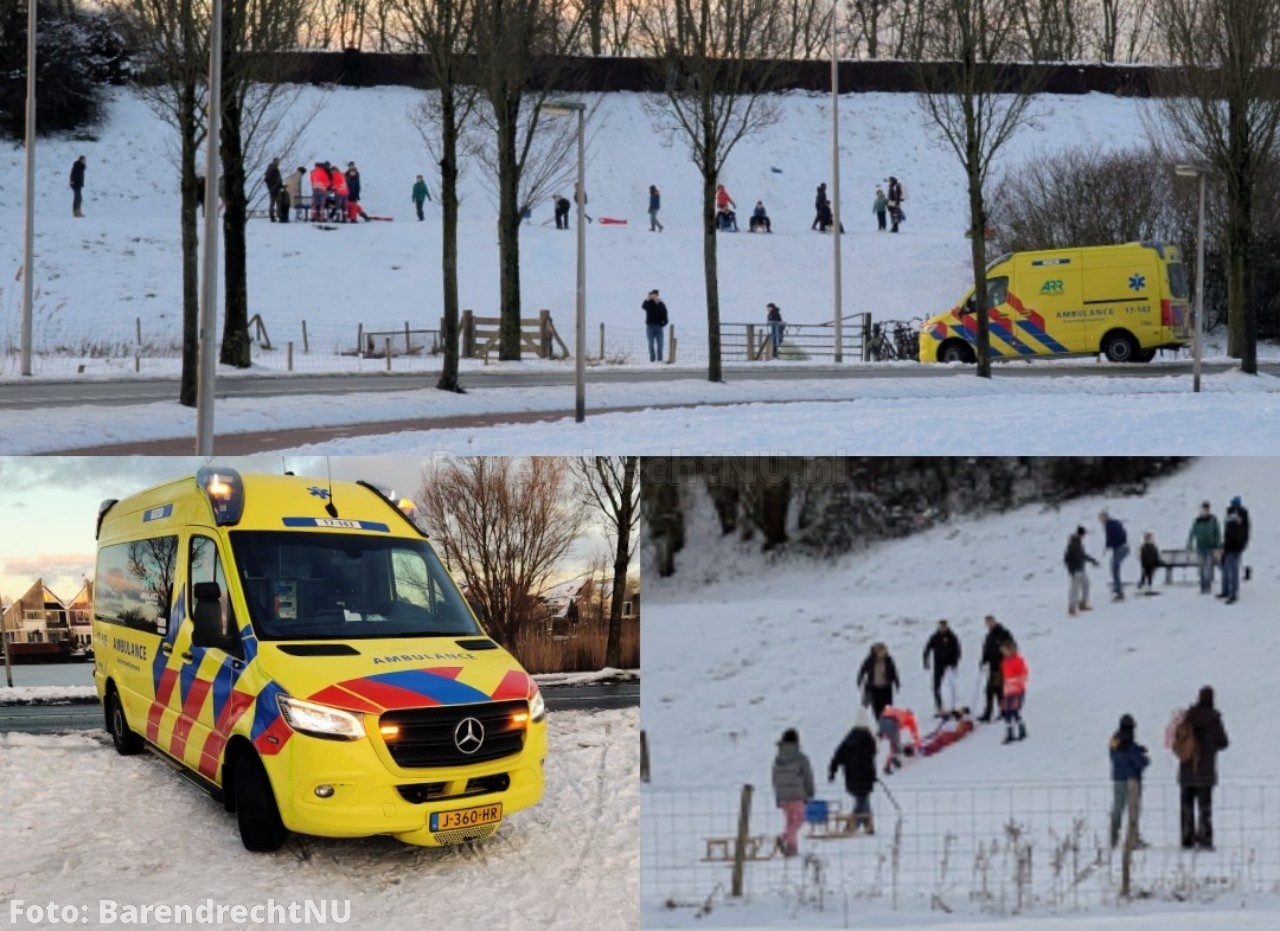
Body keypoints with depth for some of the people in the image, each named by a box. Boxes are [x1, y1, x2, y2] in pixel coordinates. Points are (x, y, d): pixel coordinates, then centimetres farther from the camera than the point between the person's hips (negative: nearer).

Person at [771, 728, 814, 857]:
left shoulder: (777, 759, 3)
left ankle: (792, 847, 11)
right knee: (798, 820, 2)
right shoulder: (801, 759, -11)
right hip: (797, 795, -5)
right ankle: (784, 837, -21)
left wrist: (778, 798, 17)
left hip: (783, 796, 5)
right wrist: (809, 794, 6)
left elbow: (775, 779, 9)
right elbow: (808, 778, -7)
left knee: (790, 821, 15)